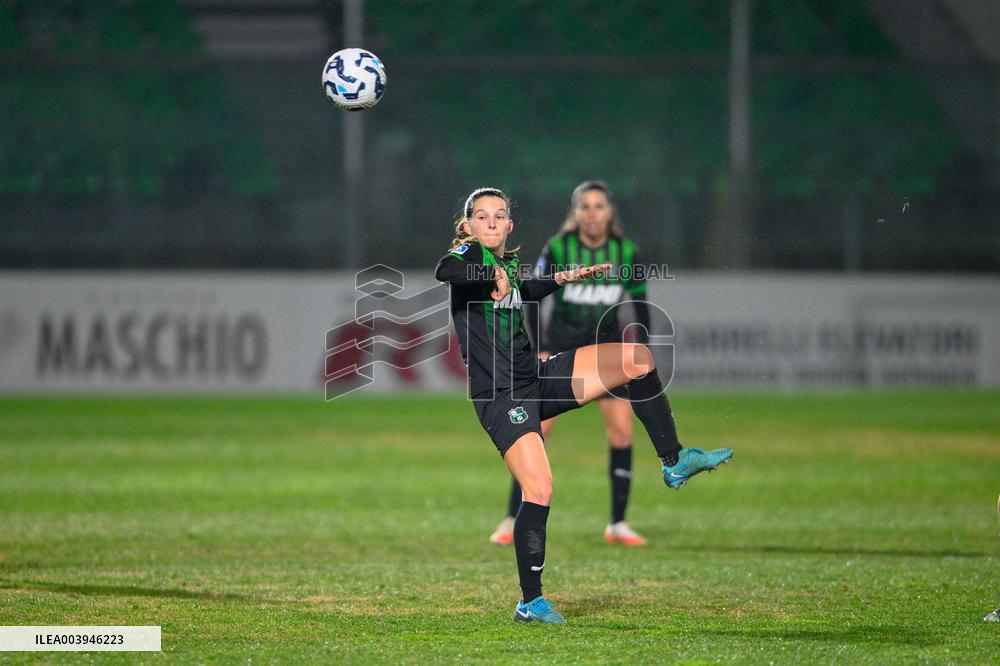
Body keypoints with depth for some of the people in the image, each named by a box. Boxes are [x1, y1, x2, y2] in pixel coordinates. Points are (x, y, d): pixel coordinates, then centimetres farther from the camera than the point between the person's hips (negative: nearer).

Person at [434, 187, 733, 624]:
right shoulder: (468, 258, -9)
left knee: (636, 357, -3)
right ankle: (530, 603, -8)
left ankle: (674, 462, 7)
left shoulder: (509, 265, 14)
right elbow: (444, 271, -33)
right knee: (539, 490, -19)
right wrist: (493, 276, -41)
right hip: (501, 396, -8)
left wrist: (565, 277, 30)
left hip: (538, 378, 8)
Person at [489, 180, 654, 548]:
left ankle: (618, 524, 2)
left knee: (621, 429, -9)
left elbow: (641, 306, 6)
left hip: (607, 347, 2)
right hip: (562, 346, -2)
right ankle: (512, 521, -3)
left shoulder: (627, 253, -4)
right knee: (536, 429, -9)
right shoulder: (557, 249, -10)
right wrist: (539, 349, -10)